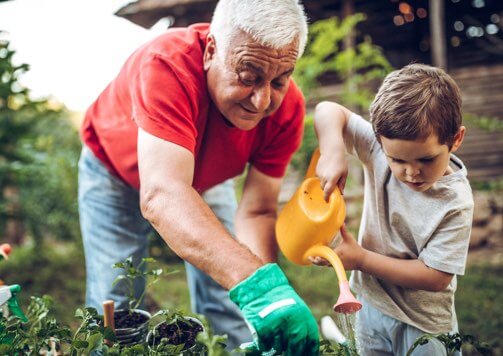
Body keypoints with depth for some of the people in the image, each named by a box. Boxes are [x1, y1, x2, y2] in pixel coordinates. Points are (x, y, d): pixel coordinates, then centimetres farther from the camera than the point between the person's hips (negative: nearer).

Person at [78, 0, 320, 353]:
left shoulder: (287, 107, -28)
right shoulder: (167, 64, -42)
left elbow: (257, 212, -23)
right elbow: (161, 196, -53)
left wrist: (270, 296, -41)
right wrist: (258, 282, -64)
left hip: (206, 176, 3)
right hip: (116, 171, -2)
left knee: (231, 310, -1)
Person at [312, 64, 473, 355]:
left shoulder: (455, 203, -26)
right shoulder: (381, 148, -17)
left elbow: (436, 277, -23)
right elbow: (329, 110, -14)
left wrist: (361, 259, -24)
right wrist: (333, 152, -33)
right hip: (370, 301, 4)